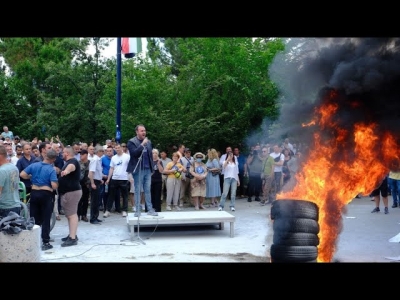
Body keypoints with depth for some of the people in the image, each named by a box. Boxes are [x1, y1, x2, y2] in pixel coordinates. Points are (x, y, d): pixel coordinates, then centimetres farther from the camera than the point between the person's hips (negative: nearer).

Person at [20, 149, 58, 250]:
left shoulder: (34, 165, 0)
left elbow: (22, 174, -1)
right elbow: (54, 186, -19)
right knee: (45, 219, 3)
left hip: (34, 193, 4)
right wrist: (56, 182, 3)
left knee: (34, 218, 13)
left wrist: (31, 177, 15)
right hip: (46, 195, -4)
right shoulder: (52, 170, -12)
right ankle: (45, 242, 5)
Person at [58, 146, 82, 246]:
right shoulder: (69, 162, 19)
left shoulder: (72, 161, -17)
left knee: (72, 214, -13)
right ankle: (72, 235, 22)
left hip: (72, 192, -11)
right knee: (70, 214, 15)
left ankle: (73, 238, -15)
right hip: (68, 191, 11)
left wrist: (66, 171, -64)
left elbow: (71, 166, -42)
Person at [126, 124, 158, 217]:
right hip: (138, 170, -5)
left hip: (148, 170, 5)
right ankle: (137, 210, 8)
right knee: (138, 191, 2)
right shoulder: (131, 142, -4)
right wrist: (142, 144, -20)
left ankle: (150, 209, 11)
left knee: (148, 190, 8)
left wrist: (152, 168, 10)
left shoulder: (148, 142, 13)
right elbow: (134, 153, -19)